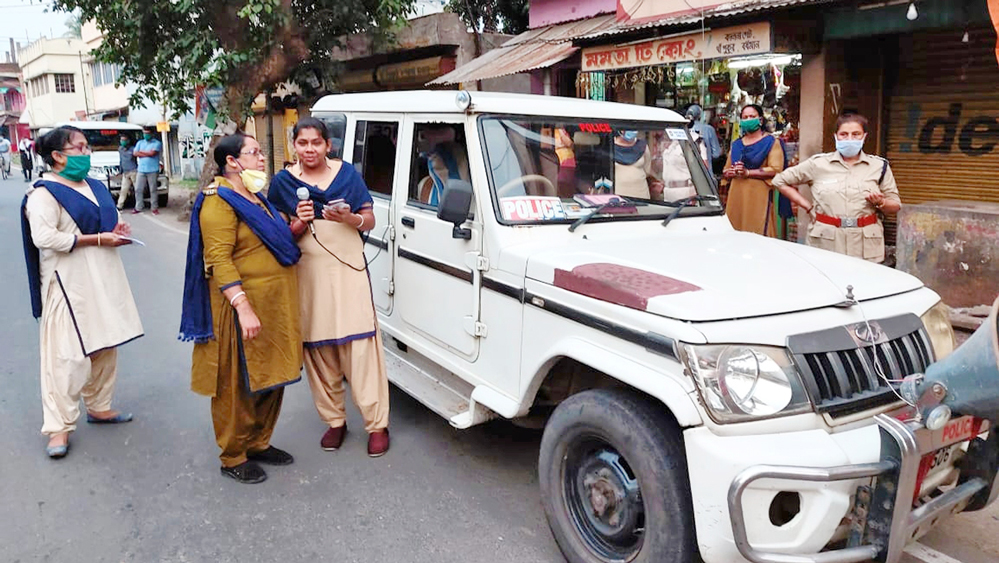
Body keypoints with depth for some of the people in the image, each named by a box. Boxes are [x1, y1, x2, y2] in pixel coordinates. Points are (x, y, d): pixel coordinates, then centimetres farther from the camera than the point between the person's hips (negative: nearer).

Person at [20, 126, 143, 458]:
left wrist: (118, 232, 3)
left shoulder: (95, 186, 14)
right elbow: (44, 237, -22)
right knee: (68, 353, -8)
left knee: (105, 344, 14)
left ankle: (99, 406, 30)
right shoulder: (44, 192, -11)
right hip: (69, 283, -8)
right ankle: (59, 426, 0)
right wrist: (98, 238, -20)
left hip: (103, 278, 8)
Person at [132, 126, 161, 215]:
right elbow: (135, 153, 4)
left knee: (153, 190, -2)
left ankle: (154, 208, 3)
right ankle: (138, 207, 10)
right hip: (141, 170, 4)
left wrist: (141, 152, 1)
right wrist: (148, 154, -4)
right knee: (138, 189, 3)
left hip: (152, 170, -4)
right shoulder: (140, 143, 17)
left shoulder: (157, 143, 3)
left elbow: (152, 153, -11)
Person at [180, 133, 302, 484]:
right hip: (244, 306, -9)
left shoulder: (256, 198, 16)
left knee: (271, 380, 17)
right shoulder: (220, 202, -13)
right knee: (239, 385, 2)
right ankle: (233, 458, 17)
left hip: (275, 307, 9)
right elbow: (219, 260, -22)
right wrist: (243, 307, -30)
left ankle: (259, 443, 32)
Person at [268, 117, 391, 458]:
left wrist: (350, 218, -15)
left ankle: (377, 425, 2)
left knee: (361, 347, -5)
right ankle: (334, 421, 21)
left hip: (349, 270, -1)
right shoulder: (283, 182, 5)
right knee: (319, 350, 6)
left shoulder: (347, 173, 5)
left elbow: (369, 221, 7)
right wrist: (299, 223, -14)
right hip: (309, 275, 1)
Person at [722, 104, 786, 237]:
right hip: (736, 196, 5)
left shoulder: (770, 142, 6)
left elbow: (776, 169, -8)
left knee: (758, 235, -11)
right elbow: (725, 172, 23)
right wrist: (731, 172, -1)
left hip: (759, 196, -5)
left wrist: (747, 172, -13)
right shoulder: (736, 144, 22)